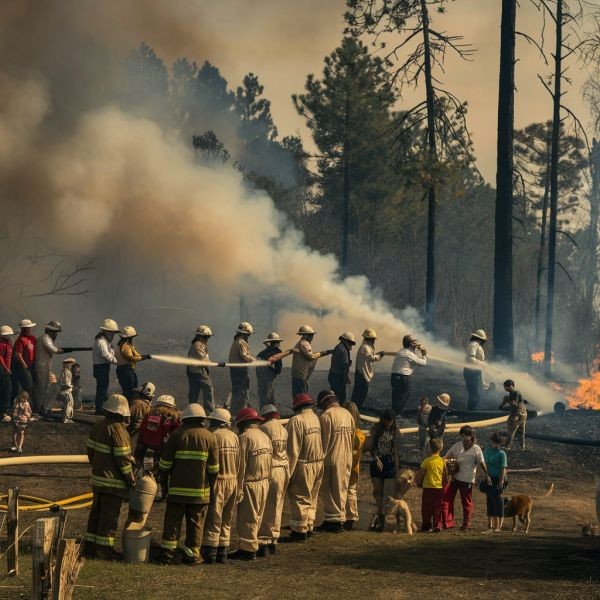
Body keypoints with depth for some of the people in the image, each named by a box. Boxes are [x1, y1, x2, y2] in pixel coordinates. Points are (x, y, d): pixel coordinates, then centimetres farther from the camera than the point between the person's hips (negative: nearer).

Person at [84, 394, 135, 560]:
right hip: (113, 481, -9)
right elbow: (123, 457, -18)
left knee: (96, 512, 15)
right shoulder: (118, 430, -19)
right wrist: (130, 478, -8)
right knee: (109, 515, -2)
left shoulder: (98, 427, 8)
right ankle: (104, 547, 1)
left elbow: (90, 450, 15)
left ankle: (90, 546, 20)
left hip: (97, 477, 9)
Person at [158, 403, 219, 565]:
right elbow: (214, 467, 1)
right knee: (195, 523, 7)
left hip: (177, 489, 0)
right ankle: (191, 554, 9)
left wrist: (164, 481, 11)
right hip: (200, 491, 0)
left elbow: (165, 462, 0)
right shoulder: (209, 437, 0)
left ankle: (167, 553, 3)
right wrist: (211, 487, 12)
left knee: (172, 521, 5)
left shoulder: (177, 434, -1)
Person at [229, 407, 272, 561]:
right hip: (264, 482, 8)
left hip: (250, 483, -8)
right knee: (257, 517, 14)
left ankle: (248, 550, 1)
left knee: (247, 519, -1)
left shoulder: (245, 437, -13)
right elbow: (269, 461, 10)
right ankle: (251, 547, 20)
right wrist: (266, 478, 12)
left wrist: (239, 489, -13)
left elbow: (241, 465, -15)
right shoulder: (265, 436, 12)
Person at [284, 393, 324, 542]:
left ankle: (300, 531, 1)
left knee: (299, 498, -1)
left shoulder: (296, 421, -14)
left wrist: (288, 472, -12)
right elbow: (322, 444, 5)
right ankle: (308, 527, 27)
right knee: (311, 498, 18)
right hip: (318, 463, 8)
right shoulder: (316, 419, 7)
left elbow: (293, 450, -16)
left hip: (303, 464, -8)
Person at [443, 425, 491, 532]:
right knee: (446, 499, -1)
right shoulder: (457, 446, 4)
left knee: (466, 503, 8)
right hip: (454, 477, 4)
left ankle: (466, 525, 21)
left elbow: (482, 463, -9)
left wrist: (487, 476, -16)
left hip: (467, 480, -4)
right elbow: (447, 457, 9)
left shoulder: (476, 450, -8)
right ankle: (447, 523, 6)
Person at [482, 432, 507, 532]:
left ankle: (499, 526, 2)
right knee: (490, 501, 10)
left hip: (497, 479, -6)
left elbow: (503, 469, -13)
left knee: (498, 500, -3)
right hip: (488, 479, 6)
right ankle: (491, 525, 18)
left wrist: (501, 482, -19)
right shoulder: (487, 451, 10)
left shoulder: (501, 454, -10)